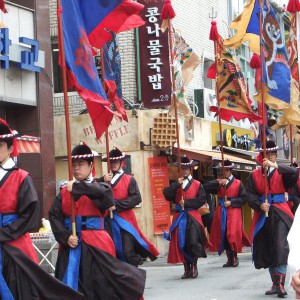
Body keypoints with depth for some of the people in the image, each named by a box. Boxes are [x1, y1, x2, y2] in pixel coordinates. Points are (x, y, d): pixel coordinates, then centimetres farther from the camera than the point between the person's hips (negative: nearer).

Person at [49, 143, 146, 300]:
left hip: (95, 245, -3)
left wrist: (77, 187, -24)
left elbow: (106, 195, -24)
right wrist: (66, 237, -13)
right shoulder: (64, 191, 9)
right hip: (70, 246, 3)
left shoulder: (99, 187, 0)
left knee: (103, 287, 0)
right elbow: (54, 216, 1)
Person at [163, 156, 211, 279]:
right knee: (181, 244, 2)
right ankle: (187, 269, 12)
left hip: (193, 217, -3)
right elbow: (167, 194, -3)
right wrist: (177, 184, -13)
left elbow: (202, 199, -5)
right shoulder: (176, 184, 14)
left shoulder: (197, 184, 7)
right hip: (179, 217, 3)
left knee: (193, 242, -15)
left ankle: (194, 266, 3)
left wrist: (186, 202, -10)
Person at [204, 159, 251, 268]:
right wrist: (219, 183, -12)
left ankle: (235, 257, 1)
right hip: (221, 212, 3)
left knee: (233, 234, -13)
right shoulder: (218, 182, 13)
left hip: (234, 211, -3)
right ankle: (230, 259, 10)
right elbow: (206, 187, -3)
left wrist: (231, 202, -11)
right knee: (223, 234, 2)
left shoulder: (238, 183, 5)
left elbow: (243, 198, -1)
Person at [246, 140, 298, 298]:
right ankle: (275, 283, 20)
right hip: (263, 215, 3)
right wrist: (260, 205, -20)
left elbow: (294, 173, -19)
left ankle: (280, 284, -18)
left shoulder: (281, 172, 2)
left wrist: (275, 166, -26)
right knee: (266, 250, 8)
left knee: (281, 247, -17)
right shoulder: (254, 175, 7)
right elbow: (250, 195, -1)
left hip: (280, 214, -3)